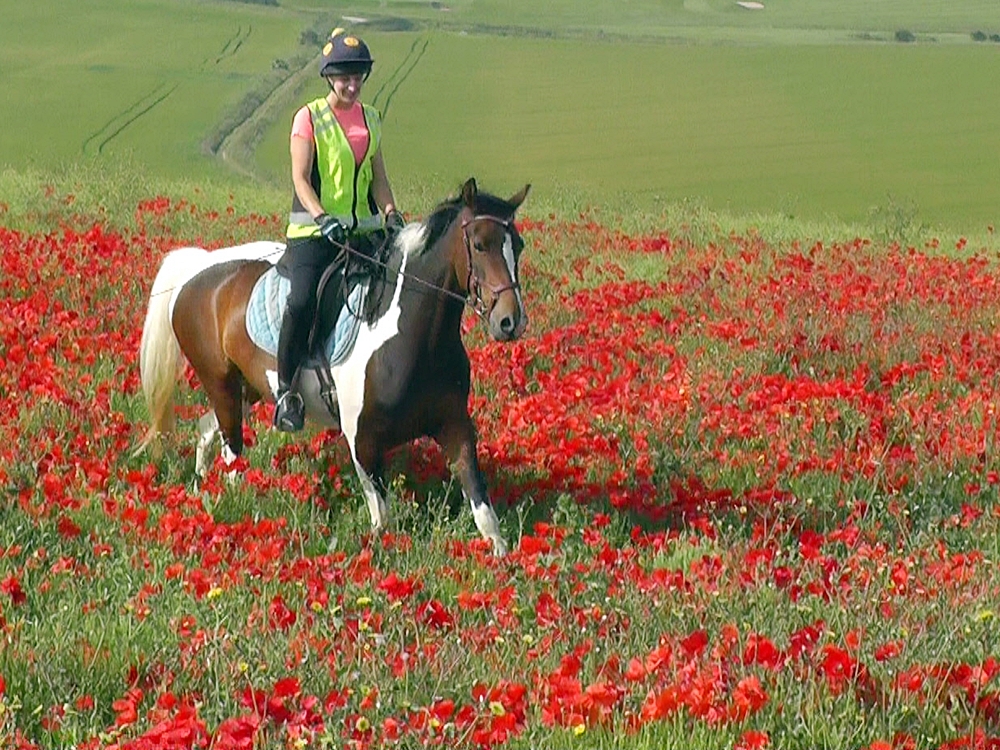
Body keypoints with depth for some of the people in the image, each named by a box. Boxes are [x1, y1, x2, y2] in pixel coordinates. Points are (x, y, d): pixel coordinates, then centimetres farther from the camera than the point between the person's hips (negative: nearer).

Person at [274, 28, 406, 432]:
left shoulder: (371, 119, 14)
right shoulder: (309, 118, -1)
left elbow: (378, 178, 16)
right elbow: (300, 177, -7)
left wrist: (391, 214, -3)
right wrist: (322, 218, -22)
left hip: (362, 228, 5)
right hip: (314, 231, -5)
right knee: (301, 303, -25)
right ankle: (286, 390, -13)